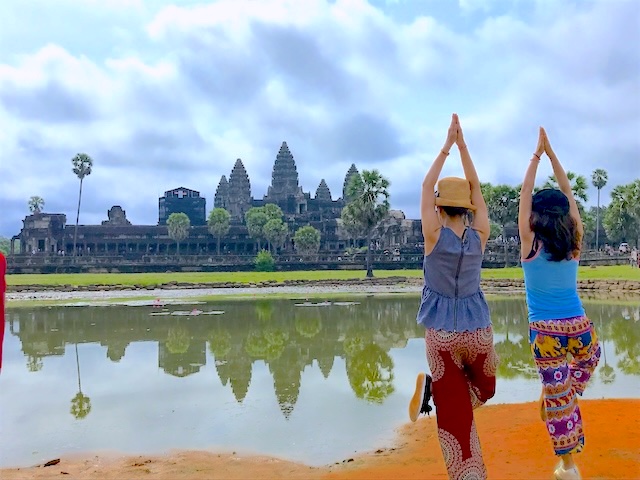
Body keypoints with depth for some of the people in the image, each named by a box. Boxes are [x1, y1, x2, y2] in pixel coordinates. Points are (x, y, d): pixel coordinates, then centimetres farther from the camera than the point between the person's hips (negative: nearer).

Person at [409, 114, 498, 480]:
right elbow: (476, 187, 5)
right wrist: (462, 145, 5)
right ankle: (433, 387, -4)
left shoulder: (435, 236, -10)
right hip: (478, 329, 1)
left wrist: (447, 146, 3)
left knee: (455, 413, 10)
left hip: (442, 333, -1)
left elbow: (427, 186, -1)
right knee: (484, 390, 22)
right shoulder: (479, 235, -4)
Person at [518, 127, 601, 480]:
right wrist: (552, 154, 10)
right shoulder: (574, 242, 1)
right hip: (581, 330, 3)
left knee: (559, 398, 5)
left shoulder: (530, 243, -6)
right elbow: (568, 194, 8)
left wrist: (537, 155, 3)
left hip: (546, 332, -2)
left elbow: (525, 195, -1)